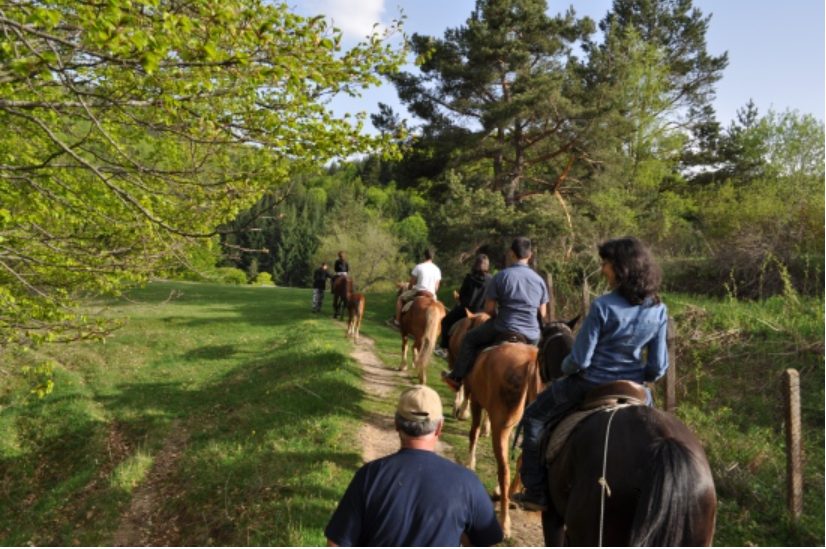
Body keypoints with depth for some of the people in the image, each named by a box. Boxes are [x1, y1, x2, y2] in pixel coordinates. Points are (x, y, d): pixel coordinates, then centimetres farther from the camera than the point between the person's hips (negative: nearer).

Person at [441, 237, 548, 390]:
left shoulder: (501, 276, -6)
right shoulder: (539, 280, 5)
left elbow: (489, 309, -4)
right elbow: (543, 314, 10)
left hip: (504, 331, -3)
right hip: (532, 337, 3)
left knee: (469, 339, 19)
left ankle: (457, 378, 21)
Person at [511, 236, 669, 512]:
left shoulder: (603, 306, -22)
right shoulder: (659, 311, -5)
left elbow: (579, 360, -19)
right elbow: (658, 367, -2)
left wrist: (564, 368, 3)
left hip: (590, 386, -5)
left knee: (534, 418, 19)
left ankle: (536, 492, 22)